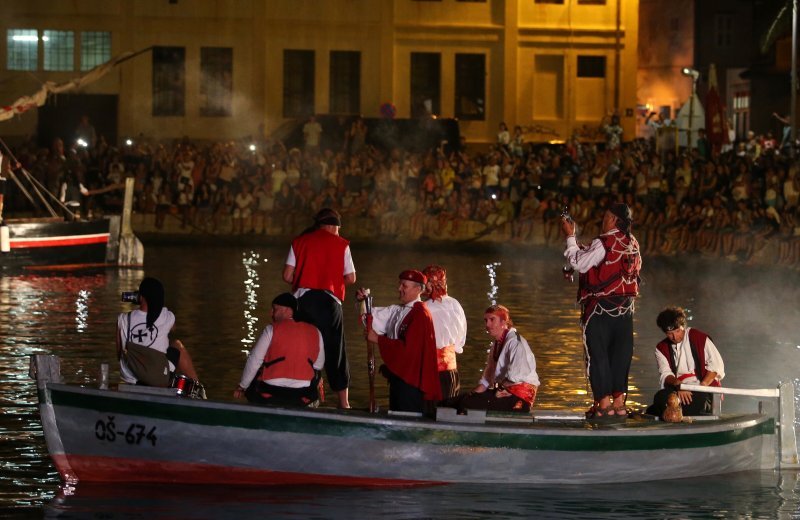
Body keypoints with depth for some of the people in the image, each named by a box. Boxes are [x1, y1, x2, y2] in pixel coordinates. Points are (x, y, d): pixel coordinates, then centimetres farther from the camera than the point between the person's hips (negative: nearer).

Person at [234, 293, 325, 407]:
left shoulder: (272, 329, -4)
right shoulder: (314, 332, 6)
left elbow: (254, 360, -3)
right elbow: (318, 365, 12)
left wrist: (242, 387, 9)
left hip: (270, 394, -2)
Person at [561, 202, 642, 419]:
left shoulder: (604, 243, -15)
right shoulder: (632, 244, 8)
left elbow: (579, 263, -12)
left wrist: (570, 237, -2)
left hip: (601, 307, -7)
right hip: (625, 307, 7)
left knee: (598, 353, -1)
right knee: (621, 353, 8)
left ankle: (604, 402, -3)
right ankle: (619, 400, 8)